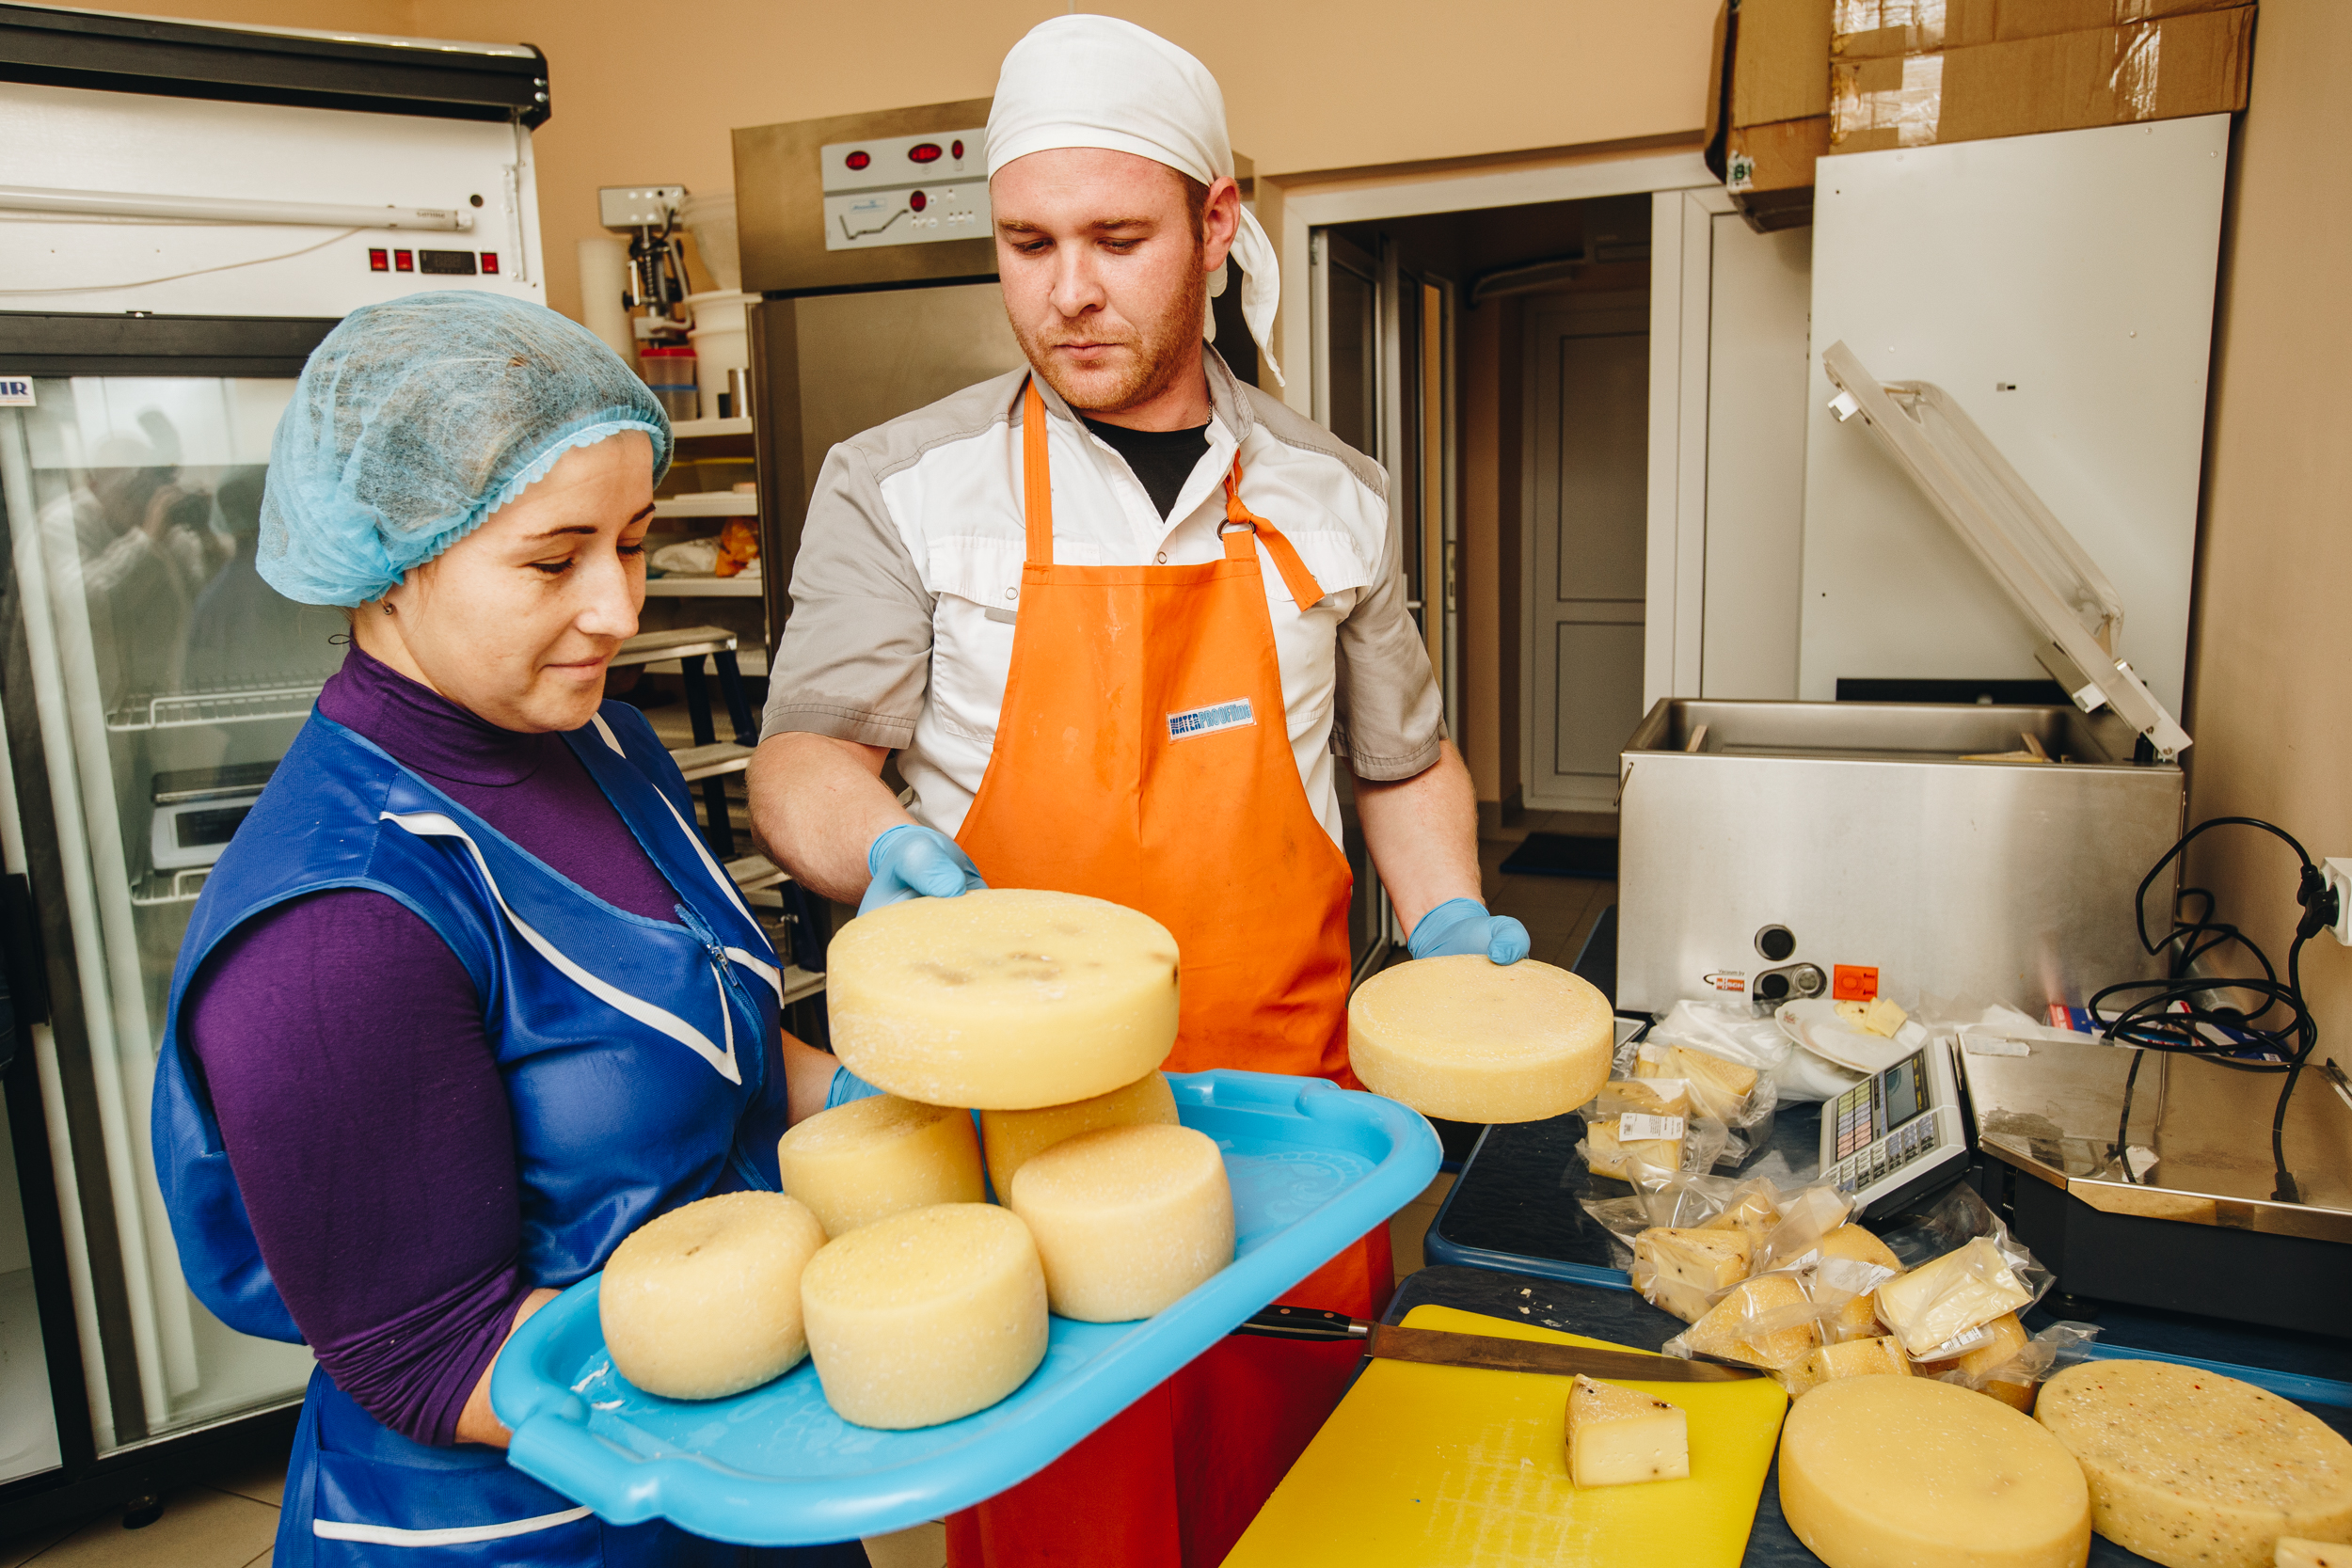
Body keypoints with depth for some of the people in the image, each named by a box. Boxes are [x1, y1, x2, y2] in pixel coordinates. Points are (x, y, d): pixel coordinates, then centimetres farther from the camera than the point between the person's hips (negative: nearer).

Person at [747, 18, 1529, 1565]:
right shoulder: (901, 489, -1)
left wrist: (1448, 919, 2)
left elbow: (1406, 759, 18)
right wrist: (886, 848, -23)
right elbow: (801, 765, -2)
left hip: (1295, 1131, 3)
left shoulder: (1333, 498, 7)